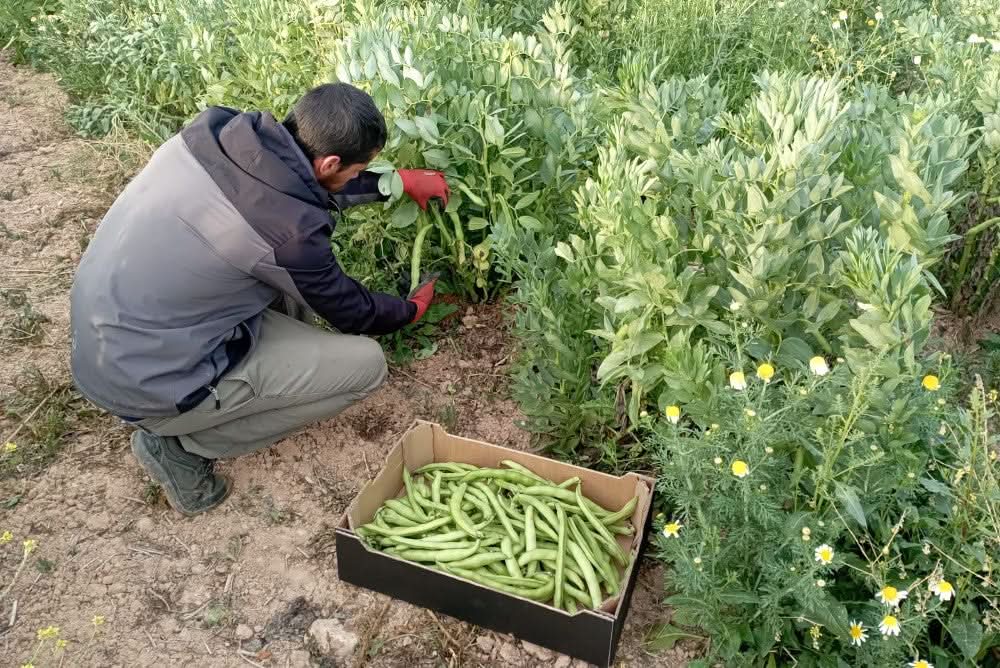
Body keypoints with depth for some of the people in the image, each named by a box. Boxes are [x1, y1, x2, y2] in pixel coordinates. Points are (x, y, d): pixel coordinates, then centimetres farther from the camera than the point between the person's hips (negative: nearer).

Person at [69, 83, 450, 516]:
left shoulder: (217, 131, -7)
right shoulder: (288, 230, -27)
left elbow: (305, 181, 14)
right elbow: (350, 312, -7)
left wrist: (400, 180, 17)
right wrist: (412, 309, 13)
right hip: (146, 381, -8)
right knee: (366, 364, -6)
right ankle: (183, 443, 2)